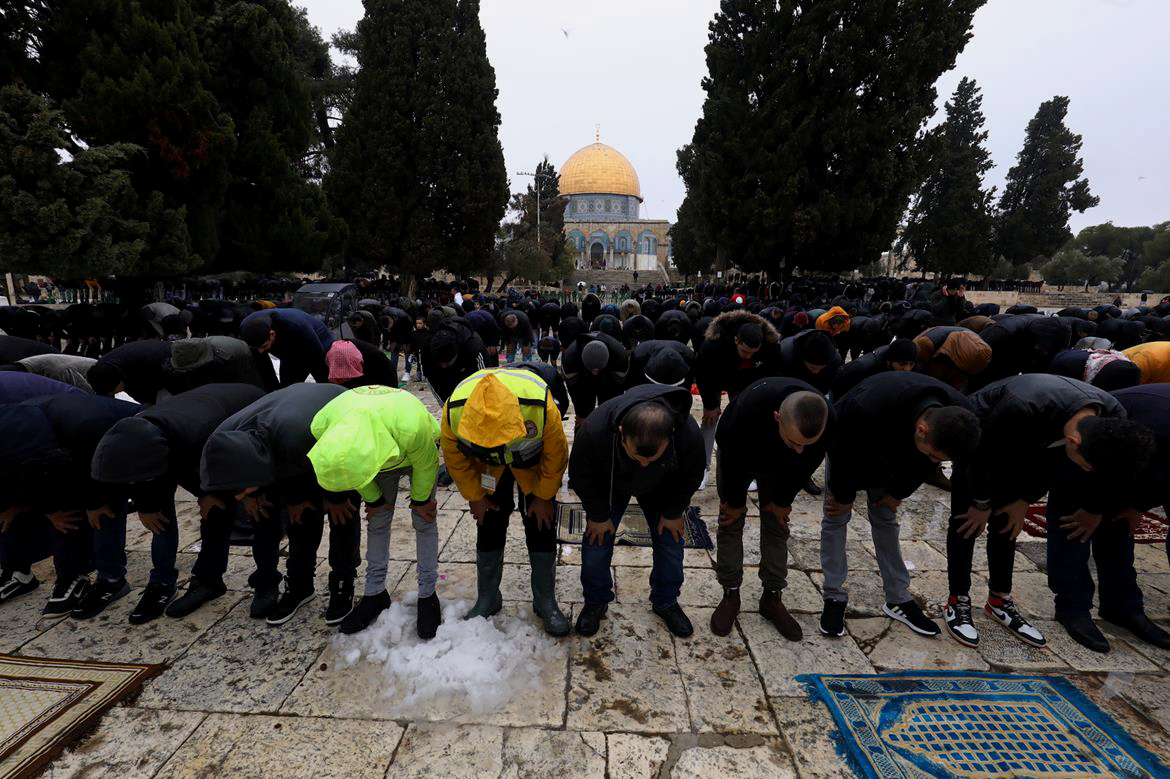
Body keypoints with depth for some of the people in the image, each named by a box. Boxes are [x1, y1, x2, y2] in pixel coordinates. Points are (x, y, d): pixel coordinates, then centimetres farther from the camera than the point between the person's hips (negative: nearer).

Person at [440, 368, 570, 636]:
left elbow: (555, 456, -20)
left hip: (534, 463, -1)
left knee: (541, 528, -2)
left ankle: (546, 601, 15)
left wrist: (543, 497, -10)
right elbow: (456, 458, -13)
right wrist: (474, 497, -5)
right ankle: (487, 598, 22)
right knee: (489, 528, 2)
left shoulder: (541, 407, -42)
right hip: (487, 467, 2)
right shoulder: (454, 410, -36)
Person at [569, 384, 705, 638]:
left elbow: (691, 478, -15)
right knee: (597, 541, -1)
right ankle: (595, 602, 24)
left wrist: (673, 512, -5)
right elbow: (581, 476, -22)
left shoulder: (690, 435, -40)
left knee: (671, 541, 4)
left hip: (661, 487, 1)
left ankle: (666, 602, 29)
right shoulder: (595, 429, -45)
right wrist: (598, 515, -12)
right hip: (608, 484, -1)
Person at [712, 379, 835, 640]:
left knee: (777, 526, 4)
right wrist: (736, 502, -14)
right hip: (736, 456, -2)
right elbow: (735, 461, -29)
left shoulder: (828, 422, -37)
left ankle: (772, 598, 19)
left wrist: (782, 500, -4)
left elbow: (804, 465, -16)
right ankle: (730, 594, 13)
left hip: (780, 465, 3)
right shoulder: (748, 408, -48)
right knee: (731, 524, -1)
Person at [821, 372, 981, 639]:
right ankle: (834, 597, 5)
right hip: (847, 447, -4)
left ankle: (898, 599, 19)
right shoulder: (870, 411, -47)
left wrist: (898, 493, -1)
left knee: (886, 520, 8)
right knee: (836, 517, -4)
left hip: (889, 454, 4)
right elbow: (846, 457, -28)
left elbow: (923, 464, -8)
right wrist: (844, 496, -12)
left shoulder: (956, 415, -29)